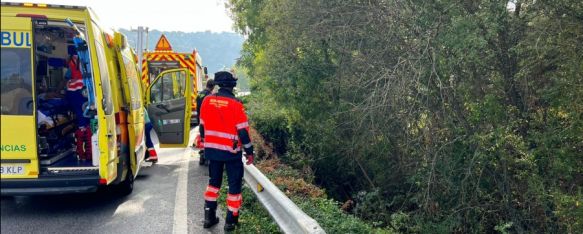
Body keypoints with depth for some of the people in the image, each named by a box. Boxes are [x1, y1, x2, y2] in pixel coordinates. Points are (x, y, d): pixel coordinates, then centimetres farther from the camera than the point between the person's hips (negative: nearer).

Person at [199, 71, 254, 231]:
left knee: (213, 182, 19)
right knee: (234, 184, 8)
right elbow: (243, 131, -14)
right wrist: (249, 151, -4)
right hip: (231, 151, -5)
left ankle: (209, 217, 22)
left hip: (212, 149, 5)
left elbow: (202, 126, 8)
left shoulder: (207, 101, -2)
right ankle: (231, 221, 12)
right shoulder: (235, 104, -16)